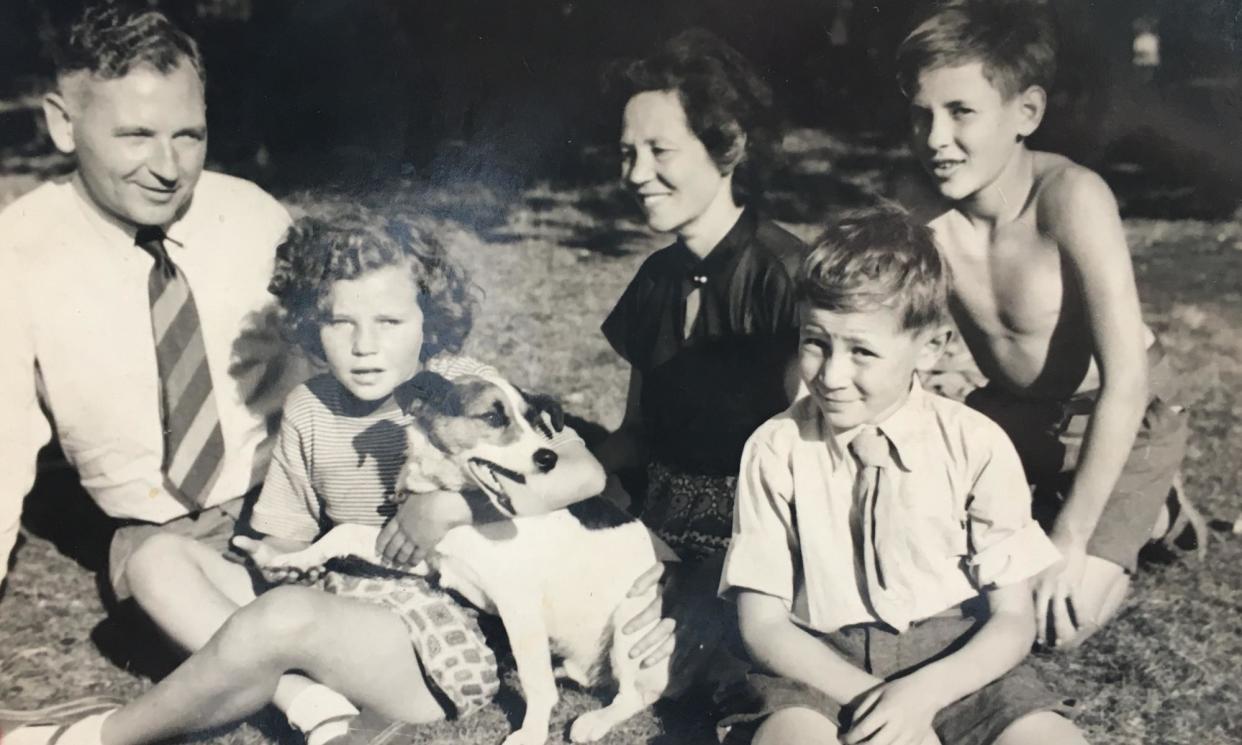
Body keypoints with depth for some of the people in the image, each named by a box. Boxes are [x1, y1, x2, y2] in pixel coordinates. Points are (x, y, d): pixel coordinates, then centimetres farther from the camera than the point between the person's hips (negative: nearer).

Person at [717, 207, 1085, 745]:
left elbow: (1012, 620, -2)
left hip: (952, 662, 2)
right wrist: (871, 698, -17)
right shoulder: (777, 449, -6)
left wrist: (923, 693, -20)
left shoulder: (976, 446, -4)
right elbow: (763, 624, -4)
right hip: (822, 665, -2)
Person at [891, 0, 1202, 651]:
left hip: (1120, 419, -5)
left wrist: (1071, 537, -30)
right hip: (1011, 410, 5)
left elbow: (1125, 382, -32)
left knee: (1056, 619, -14)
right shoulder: (916, 202, -19)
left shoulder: (1070, 197, -33)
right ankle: (1044, 501, 23)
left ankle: (1147, 514, 15)